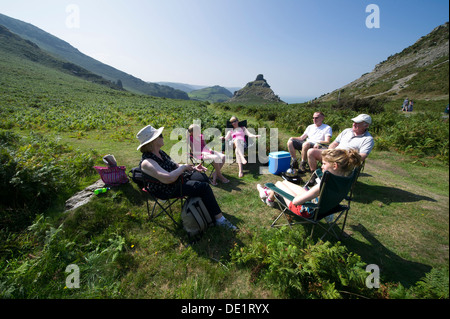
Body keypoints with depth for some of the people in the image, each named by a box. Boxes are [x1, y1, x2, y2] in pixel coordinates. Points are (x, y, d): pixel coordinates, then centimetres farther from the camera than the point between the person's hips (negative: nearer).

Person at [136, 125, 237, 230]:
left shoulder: (160, 153, 5)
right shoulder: (147, 163, -24)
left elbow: (175, 166, 16)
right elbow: (168, 178, -36)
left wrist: (193, 168, 3)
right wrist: (183, 167, -20)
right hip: (168, 190, -9)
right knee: (204, 187, -17)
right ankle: (219, 219, -7)